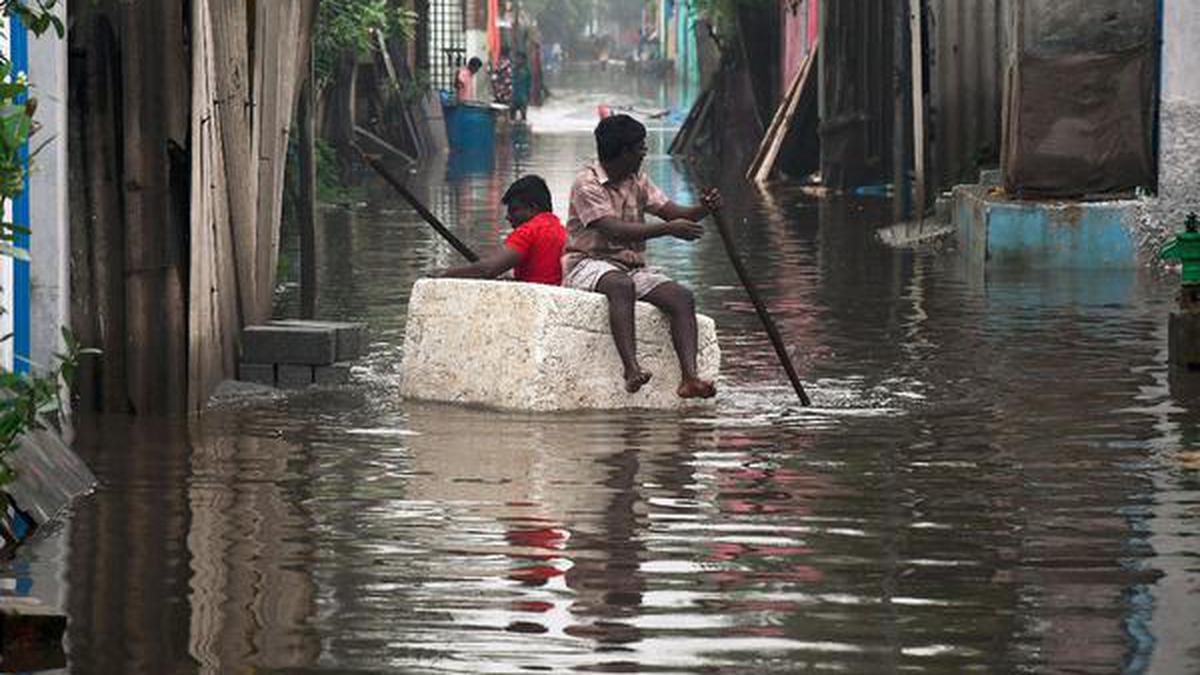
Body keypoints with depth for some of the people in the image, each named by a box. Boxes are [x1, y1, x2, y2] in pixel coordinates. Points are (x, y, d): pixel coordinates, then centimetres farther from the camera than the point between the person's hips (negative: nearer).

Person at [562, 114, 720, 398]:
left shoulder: (638, 182, 13)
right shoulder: (587, 183, -11)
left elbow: (675, 213, 6)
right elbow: (616, 231, -24)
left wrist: (704, 209, -17)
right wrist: (668, 229, -30)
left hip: (632, 266, 7)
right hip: (589, 264, -7)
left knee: (682, 297, -18)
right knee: (621, 286, -40)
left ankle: (689, 377, -32)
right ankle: (631, 369, -49)